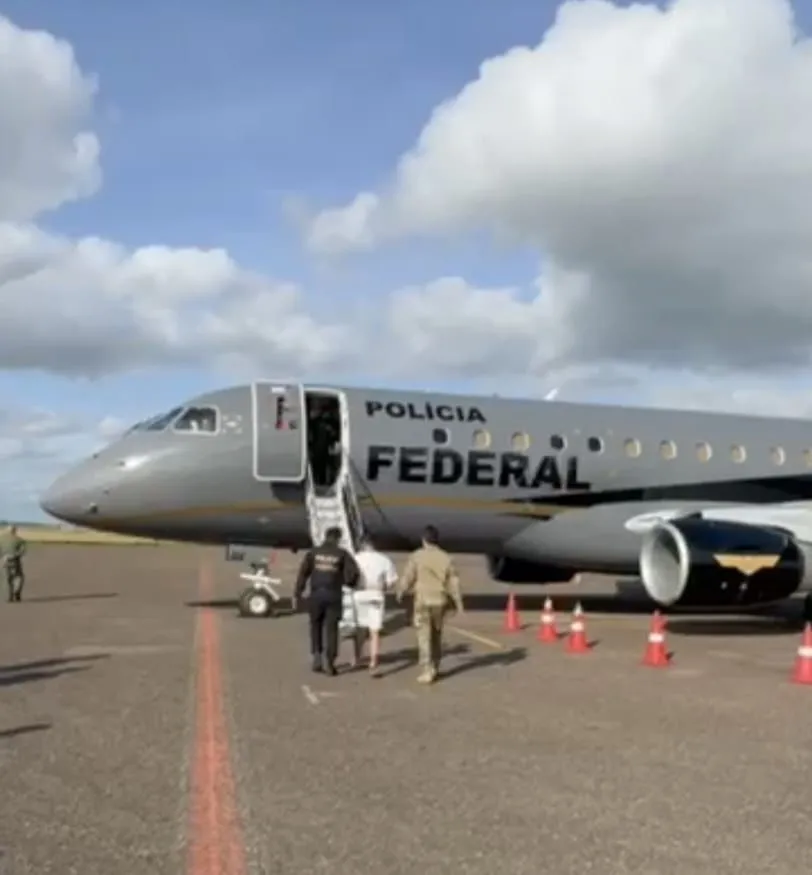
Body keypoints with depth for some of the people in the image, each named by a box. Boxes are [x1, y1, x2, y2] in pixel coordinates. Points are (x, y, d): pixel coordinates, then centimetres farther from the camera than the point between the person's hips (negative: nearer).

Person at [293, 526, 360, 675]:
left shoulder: (313, 552, 5)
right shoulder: (342, 554, 2)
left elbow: (303, 573, -2)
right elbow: (354, 572, -7)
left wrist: (296, 594, -1)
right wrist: (350, 583, 15)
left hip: (316, 594, 1)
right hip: (333, 595, -1)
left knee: (316, 627, 18)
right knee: (331, 629, 5)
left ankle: (317, 657, 8)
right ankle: (330, 662, 0)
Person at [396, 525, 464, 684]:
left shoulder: (417, 556, -8)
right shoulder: (446, 558, 1)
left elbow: (408, 577, -5)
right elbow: (453, 583, 2)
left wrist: (400, 592, 13)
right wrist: (458, 602, 9)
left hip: (422, 600, -3)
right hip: (440, 601, 4)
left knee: (424, 636, -1)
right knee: (436, 635, 19)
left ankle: (427, 671, -7)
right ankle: (435, 667, 29)